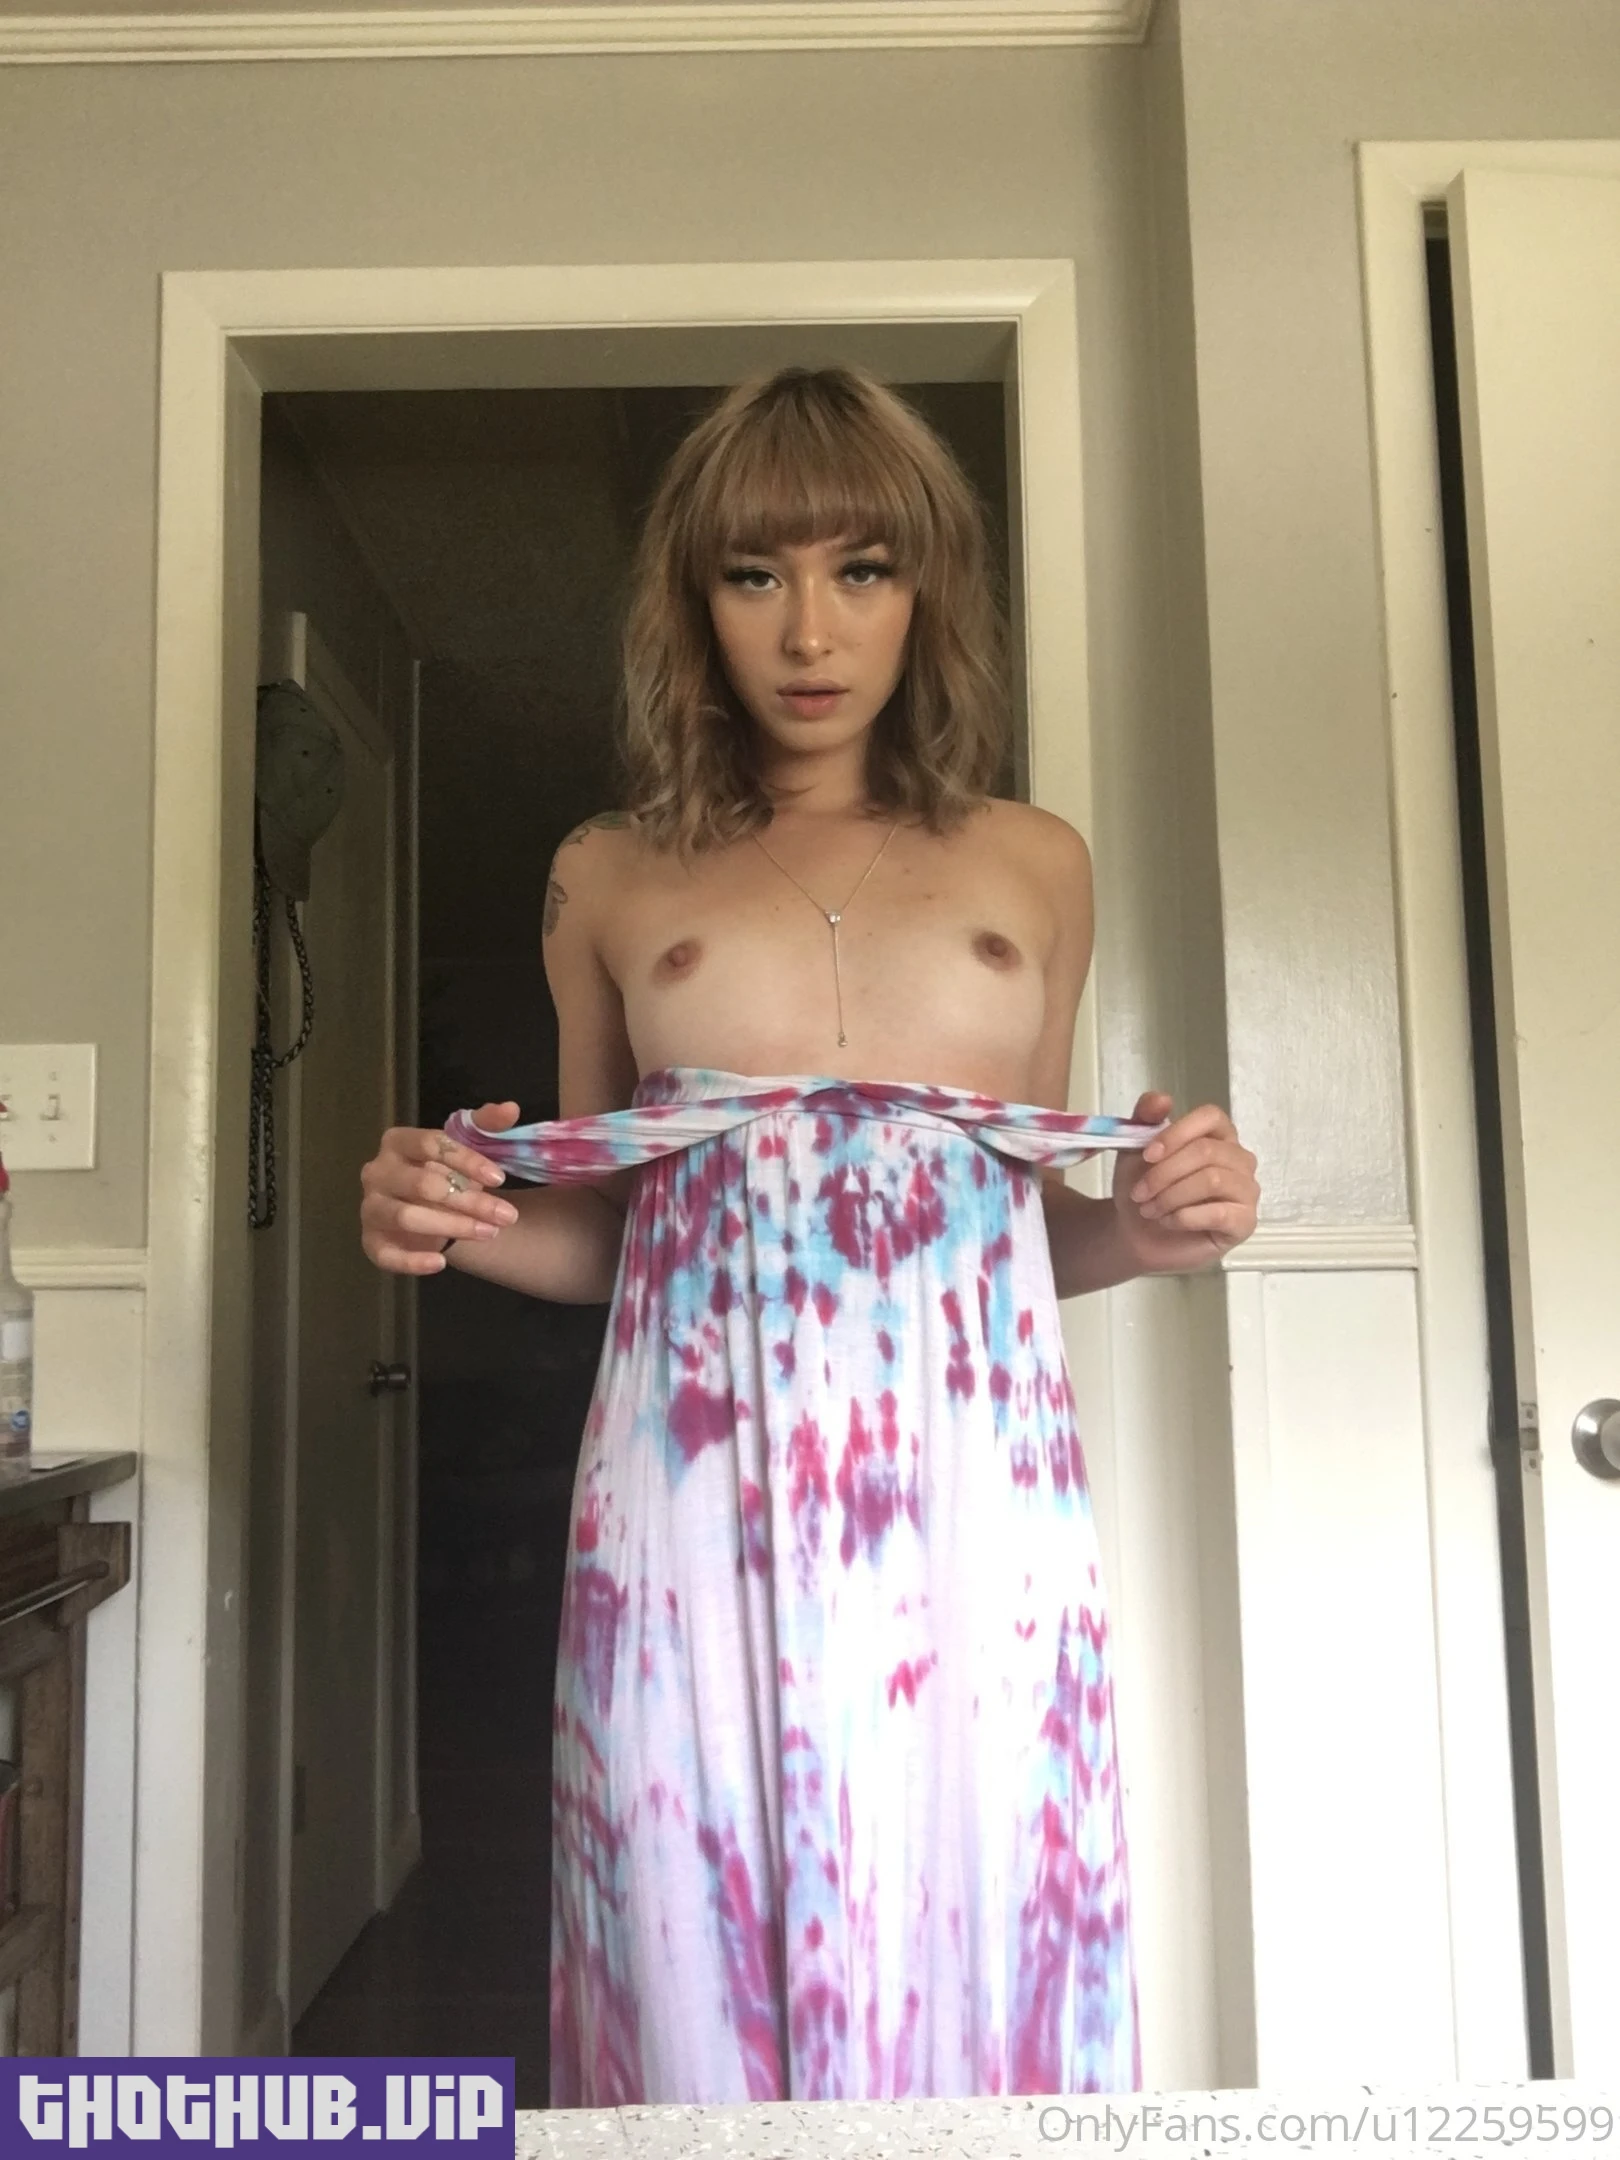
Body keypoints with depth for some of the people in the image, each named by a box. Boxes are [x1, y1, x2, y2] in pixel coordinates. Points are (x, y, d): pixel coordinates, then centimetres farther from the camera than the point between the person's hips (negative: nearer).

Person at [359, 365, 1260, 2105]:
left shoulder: (1033, 864, 10)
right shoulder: (611, 876, 8)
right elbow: (606, 1234, 14)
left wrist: (1143, 1230, -4)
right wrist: (454, 1224, -5)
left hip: (973, 1500, 1)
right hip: (696, 1507, 0)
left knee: (972, 1961, 5)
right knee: (701, 1973, 6)